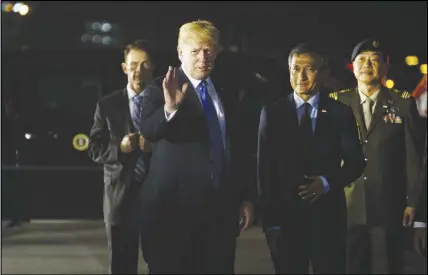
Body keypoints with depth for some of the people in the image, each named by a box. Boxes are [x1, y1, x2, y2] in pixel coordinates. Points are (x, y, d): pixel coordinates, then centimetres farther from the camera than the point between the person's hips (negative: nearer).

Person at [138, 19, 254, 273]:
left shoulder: (226, 93, 13)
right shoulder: (163, 88, -4)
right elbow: (149, 130, -21)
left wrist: (245, 197, 14)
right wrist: (170, 107, -40)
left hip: (221, 205, 5)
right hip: (176, 204, -5)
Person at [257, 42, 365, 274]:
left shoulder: (340, 113, 5)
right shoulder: (272, 113, 3)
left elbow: (355, 162, 6)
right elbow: (265, 168, 1)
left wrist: (327, 183, -13)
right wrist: (270, 221, -5)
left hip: (328, 216, 0)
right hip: (286, 216, 0)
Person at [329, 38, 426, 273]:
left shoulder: (403, 103, 3)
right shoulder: (337, 102, 6)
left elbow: (413, 155, 2)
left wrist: (412, 201, -2)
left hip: (388, 208, -1)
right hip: (346, 207, 1)